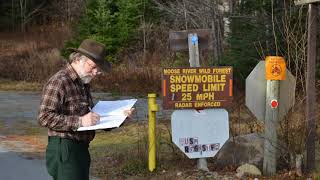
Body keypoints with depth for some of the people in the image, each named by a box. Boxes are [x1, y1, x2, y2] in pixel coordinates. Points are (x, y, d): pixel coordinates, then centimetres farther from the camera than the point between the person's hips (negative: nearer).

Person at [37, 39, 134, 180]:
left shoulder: (84, 83, 18)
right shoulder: (59, 82, -14)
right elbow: (44, 117, -22)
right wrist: (79, 121, -26)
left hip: (81, 150, 10)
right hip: (64, 150, -10)